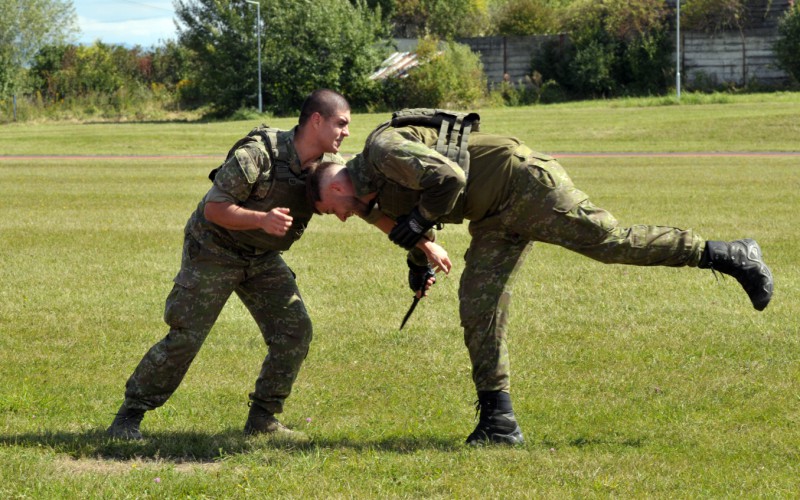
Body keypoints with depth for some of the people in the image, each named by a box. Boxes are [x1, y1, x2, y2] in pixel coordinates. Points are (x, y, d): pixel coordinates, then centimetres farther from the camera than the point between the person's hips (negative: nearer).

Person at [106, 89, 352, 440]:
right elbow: (214, 209, -24)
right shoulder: (257, 154, -28)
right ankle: (129, 416, 4)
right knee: (185, 336, -9)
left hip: (263, 257, 6)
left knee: (294, 328, -7)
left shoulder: (329, 165, -8)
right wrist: (262, 219, -39)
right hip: (214, 249, -6)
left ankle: (262, 419, 5)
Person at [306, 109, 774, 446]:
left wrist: (420, 221, -15)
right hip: (496, 218, 10)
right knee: (479, 307, 2)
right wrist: (421, 258, 22)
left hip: (524, 183, -10)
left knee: (613, 242, -17)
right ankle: (499, 420, 3)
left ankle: (730, 255, -8)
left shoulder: (382, 149, -17)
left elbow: (449, 178, -29)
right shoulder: (377, 193, 16)